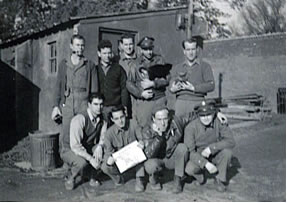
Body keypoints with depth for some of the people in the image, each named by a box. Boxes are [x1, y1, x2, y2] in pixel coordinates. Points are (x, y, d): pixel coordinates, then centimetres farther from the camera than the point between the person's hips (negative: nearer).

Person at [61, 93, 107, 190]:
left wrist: (100, 146, -24)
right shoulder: (79, 119, -26)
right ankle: (72, 178, -1)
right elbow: (75, 146, -29)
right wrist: (90, 159, -35)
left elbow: (103, 138, -1)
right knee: (82, 162, -37)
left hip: (90, 149, 5)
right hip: (71, 150, -5)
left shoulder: (102, 119, -8)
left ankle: (93, 178, -1)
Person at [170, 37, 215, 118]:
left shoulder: (205, 66, 9)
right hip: (180, 101, 2)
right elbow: (171, 86, 13)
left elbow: (211, 85, -1)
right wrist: (173, 88, -11)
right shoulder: (177, 67, 19)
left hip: (197, 102, -2)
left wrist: (193, 88, -11)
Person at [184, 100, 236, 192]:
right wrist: (206, 163, -37)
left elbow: (231, 141, -24)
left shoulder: (220, 122, -18)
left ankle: (219, 179, -5)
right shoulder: (191, 127, -22)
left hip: (215, 156, 2)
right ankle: (199, 174, 8)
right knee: (189, 169, -31)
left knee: (227, 152, -29)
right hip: (198, 157, -1)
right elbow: (189, 151, -25)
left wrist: (211, 148, -33)